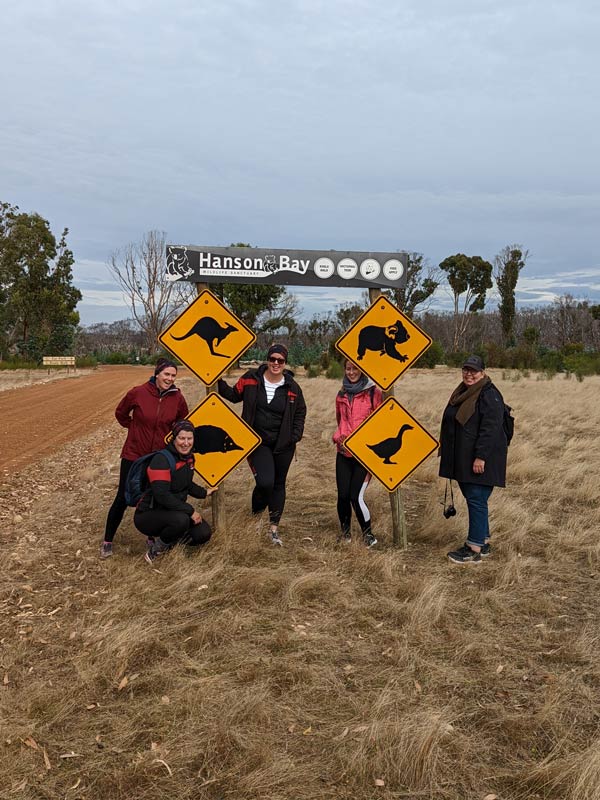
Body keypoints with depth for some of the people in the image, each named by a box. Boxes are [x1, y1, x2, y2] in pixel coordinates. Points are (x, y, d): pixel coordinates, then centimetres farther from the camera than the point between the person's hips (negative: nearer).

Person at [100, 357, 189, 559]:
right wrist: (134, 428, 2)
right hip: (134, 455, -2)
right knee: (122, 498, 3)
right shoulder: (138, 393, -13)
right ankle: (107, 541, 18)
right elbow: (120, 413, 5)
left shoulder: (177, 398, -7)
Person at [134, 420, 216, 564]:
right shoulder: (161, 459, -23)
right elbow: (161, 495, -31)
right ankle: (157, 548, -8)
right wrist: (190, 511, -28)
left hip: (173, 511, 8)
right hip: (148, 514, -8)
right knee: (181, 519, -36)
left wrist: (204, 493, 13)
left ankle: (167, 540, 12)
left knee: (203, 533, -9)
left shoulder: (188, 457, 3)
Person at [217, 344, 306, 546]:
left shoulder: (292, 387, -1)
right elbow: (235, 395, 8)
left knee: (279, 484, 10)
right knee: (265, 482, -18)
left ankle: (274, 528, 24)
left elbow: (300, 412, 10)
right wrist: (219, 383, -7)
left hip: (283, 445, 2)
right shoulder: (251, 379, -4)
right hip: (258, 442, -2)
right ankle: (256, 514, 14)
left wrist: (296, 436, 0)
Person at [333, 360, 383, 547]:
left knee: (356, 496, -10)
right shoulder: (342, 394, 13)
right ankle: (345, 531, 24)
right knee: (343, 495, 1)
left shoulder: (373, 392, -2)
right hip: (344, 452, 4)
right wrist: (338, 437, 7)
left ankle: (368, 534, 12)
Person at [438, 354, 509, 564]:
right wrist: (447, 455, 21)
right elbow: (451, 424, 22)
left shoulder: (489, 395, -13)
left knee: (476, 500, -7)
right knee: (473, 499, 14)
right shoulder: (462, 393, 15)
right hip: (463, 459, 9)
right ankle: (483, 543, 25)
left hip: (480, 460, -9)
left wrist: (481, 456, -25)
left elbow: (490, 429, -21)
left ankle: (475, 549, -2)